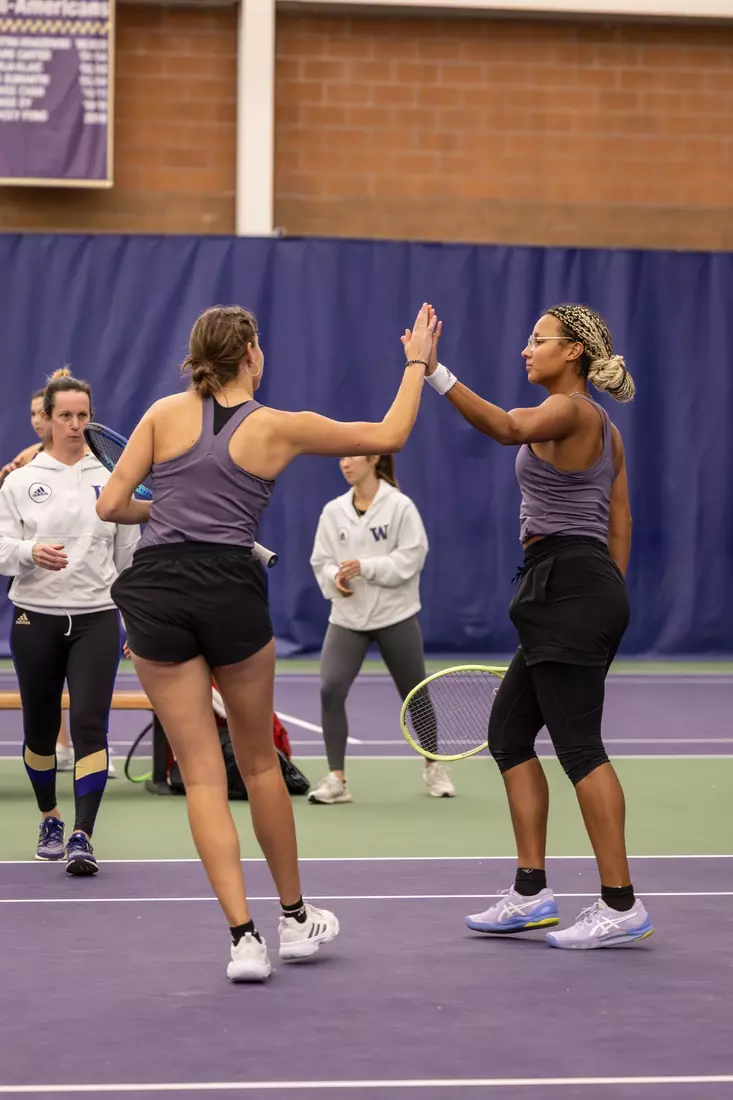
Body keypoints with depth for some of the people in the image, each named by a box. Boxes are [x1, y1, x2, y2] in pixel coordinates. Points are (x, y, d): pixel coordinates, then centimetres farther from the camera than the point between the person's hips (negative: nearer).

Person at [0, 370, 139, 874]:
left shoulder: (109, 482, 6)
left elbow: (130, 557, 11)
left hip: (96, 619, 0)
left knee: (90, 725, -13)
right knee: (41, 728, 10)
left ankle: (83, 838, -14)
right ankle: (50, 819, 33)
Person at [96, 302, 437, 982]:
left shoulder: (164, 414, 5)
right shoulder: (280, 428, 4)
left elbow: (110, 505, 2)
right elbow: (390, 436, 14)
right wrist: (416, 364, 27)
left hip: (155, 592, 1)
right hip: (231, 590, -1)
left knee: (202, 772, 3)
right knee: (258, 761, 18)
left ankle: (244, 936, -5)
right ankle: (295, 919, 30)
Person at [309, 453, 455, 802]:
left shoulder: (400, 506, -8)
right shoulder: (333, 511, 3)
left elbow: (411, 557, -14)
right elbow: (321, 561, 6)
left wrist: (366, 567, -23)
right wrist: (335, 577, -16)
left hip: (395, 616, -3)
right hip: (347, 617, 3)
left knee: (415, 694, 9)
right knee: (330, 690, -15)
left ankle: (433, 767, 31)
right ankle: (336, 779, -8)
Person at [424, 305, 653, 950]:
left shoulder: (570, 411, -10)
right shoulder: (603, 428, 19)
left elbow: (507, 428, -32)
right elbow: (620, 522, 19)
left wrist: (437, 375, -40)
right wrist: (608, 603, 20)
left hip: (568, 583, -10)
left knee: (579, 744, -9)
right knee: (509, 733, 12)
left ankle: (621, 905, -9)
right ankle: (531, 895, 13)